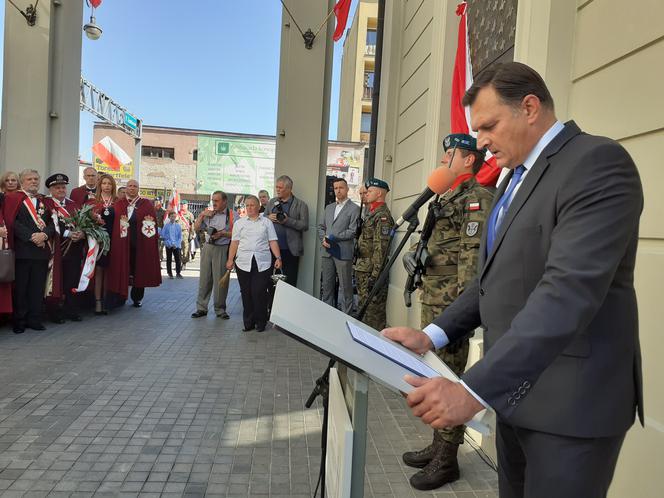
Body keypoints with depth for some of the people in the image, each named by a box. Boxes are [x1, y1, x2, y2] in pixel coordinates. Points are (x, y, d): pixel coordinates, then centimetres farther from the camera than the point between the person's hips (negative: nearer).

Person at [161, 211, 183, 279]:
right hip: (168, 245, -1)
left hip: (176, 246, 1)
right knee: (169, 260, 6)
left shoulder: (178, 226, 3)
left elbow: (180, 237, 3)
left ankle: (178, 273, 10)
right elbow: (162, 235, -2)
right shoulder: (166, 225, 0)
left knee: (178, 260, -2)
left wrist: (176, 244, -8)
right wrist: (169, 242, -11)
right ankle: (170, 273, 15)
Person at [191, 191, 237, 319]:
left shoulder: (233, 215, -1)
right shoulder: (208, 214, 14)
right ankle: (201, 308, 15)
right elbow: (196, 228, 13)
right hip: (207, 248, 4)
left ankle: (220, 309, 12)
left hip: (222, 250, -4)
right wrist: (201, 215, 3)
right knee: (204, 279, 7)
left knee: (220, 281, 0)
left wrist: (222, 234, -17)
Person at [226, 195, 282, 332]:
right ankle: (248, 322, 12)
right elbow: (234, 243, 11)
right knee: (246, 293, 2)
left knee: (259, 292, -6)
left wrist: (278, 257, -5)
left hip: (262, 263, -1)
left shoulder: (267, 222, 12)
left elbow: (273, 242, 6)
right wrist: (230, 260, 3)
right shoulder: (239, 223, 15)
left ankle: (261, 322, 7)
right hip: (243, 263, 2)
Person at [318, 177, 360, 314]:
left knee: (345, 288, -2)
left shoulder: (354, 208, -1)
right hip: (327, 253, 6)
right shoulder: (328, 207, 20)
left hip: (343, 253, -6)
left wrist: (333, 237, -11)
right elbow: (321, 227, 19)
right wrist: (323, 239, -1)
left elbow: (353, 231, -10)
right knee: (327, 287, 11)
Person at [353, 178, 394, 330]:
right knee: (364, 305, 17)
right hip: (363, 270, 10)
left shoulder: (382, 216, -15)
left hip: (371, 271, -10)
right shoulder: (372, 214, 17)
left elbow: (380, 247, -21)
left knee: (373, 308, -4)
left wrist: (374, 275, -24)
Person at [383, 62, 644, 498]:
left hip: (570, 400, -8)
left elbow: (571, 290, -27)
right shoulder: (518, 177, 13)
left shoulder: (597, 162, -15)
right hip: (514, 389, 8)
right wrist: (432, 335, 1)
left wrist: (474, 389, -30)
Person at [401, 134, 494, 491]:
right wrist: (416, 253, 11)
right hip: (432, 303, 10)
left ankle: (447, 460, 16)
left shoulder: (478, 199, -12)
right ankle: (438, 446, 32)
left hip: (449, 307, -10)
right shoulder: (450, 198, 17)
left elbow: (472, 260, -20)